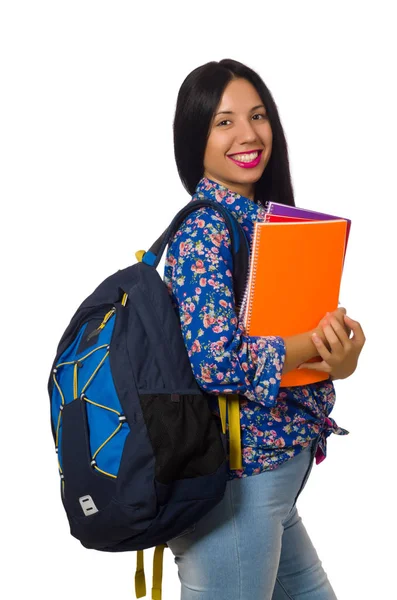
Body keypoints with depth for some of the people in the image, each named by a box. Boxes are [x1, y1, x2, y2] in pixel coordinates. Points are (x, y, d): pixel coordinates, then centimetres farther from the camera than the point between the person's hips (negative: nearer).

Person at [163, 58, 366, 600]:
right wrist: (318, 343, -15)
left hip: (273, 480, 9)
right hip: (234, 480, -9)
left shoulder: (261, 219, 9)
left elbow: (290, 331, 11)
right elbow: (219, 363, -28)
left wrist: (339, 352, -11)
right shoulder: (204, 229, -18)